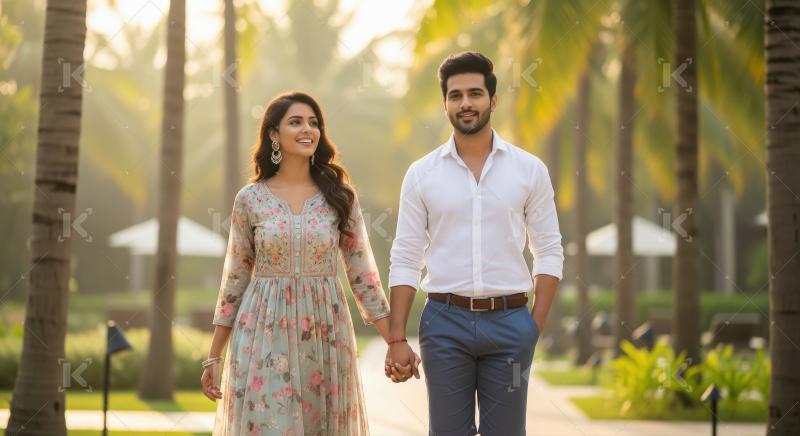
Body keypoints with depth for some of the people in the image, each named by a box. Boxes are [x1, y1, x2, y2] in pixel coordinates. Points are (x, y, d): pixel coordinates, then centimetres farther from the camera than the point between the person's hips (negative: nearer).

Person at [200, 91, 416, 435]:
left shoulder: (340, 196, 3)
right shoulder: (250, 199, 1)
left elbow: (362, 273, 4)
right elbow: (235, 279, 5)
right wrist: (214, 357, 3)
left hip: (324, 335, 1)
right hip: (265, 337, -1)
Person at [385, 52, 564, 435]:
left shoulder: (530, 169, 3)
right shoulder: (422, 174, 3)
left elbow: (549, 253, 4)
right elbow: (405, 260, 2)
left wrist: (537, 325, -5)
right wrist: (396, 338, -3)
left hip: (509, 321, 0)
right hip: (445, 321, 0)